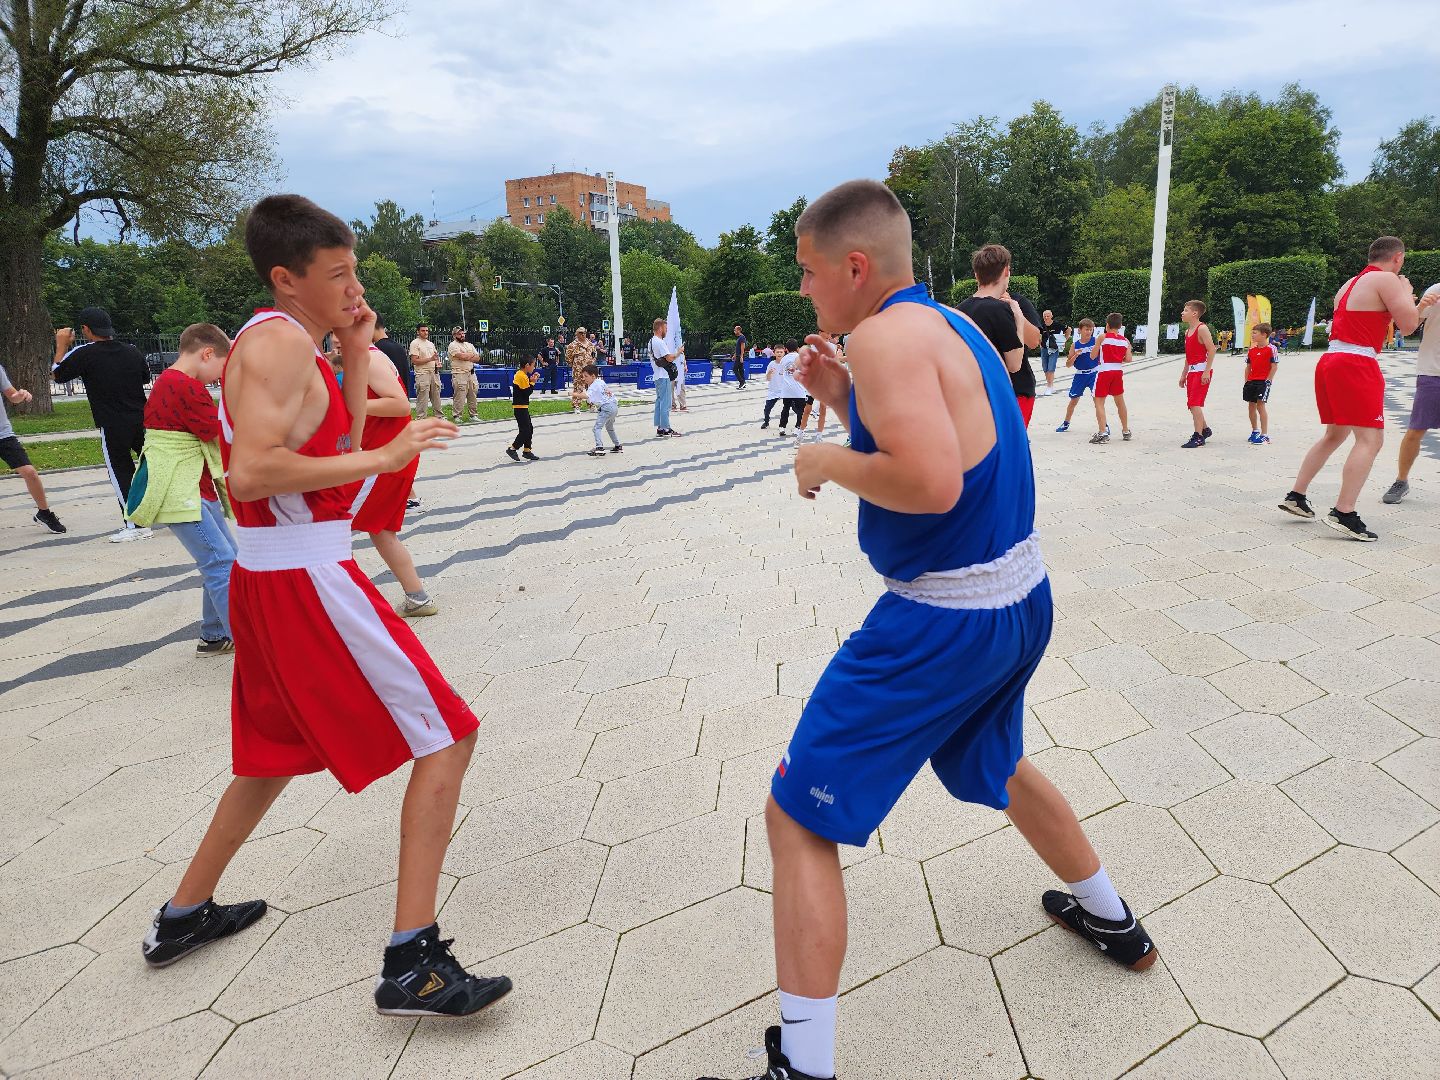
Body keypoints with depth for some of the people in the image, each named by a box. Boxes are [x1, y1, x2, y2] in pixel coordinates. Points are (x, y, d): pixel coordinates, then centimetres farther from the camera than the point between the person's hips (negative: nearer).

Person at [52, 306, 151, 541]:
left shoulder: (84, 354, -9)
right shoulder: (132, 351, 4)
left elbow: (56, 374, 6)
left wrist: (62, 345, 16)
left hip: (113, 427, -4)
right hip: (142, 421, 4)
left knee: (121, 473, 4)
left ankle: (136, 525, 3)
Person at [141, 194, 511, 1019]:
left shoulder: (289, 343, 16)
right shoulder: (281, 340, -14)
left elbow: (335, 448, 19)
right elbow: (250, 471, -25)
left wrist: (358, 357, 12)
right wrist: (384, 458, -21)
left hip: (272, 578, 10)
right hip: (304, 579, -10)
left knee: (283, 747, 27)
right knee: (446, 735, -8)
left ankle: (185, 916, 42)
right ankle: (413, 963, -6)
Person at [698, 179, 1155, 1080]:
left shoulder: (886, 333, -18)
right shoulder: (949, 324, 11)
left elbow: (930, 483, -30)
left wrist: (826, 460, -15)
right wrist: (845, 398, 8)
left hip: (945, 622, -10)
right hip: (1022, 600, 10)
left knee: (798, 818, -2)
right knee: (993, 766, 34)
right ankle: (1111, 919, 54)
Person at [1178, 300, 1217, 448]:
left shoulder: (1202, 328, -11)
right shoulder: (1188, 331, 16)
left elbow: (1212, 350, -17)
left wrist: (1207, 371, -23)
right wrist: (1184, 374, 21)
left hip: (1201, 370, -9)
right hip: (1192, 371, 9)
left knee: (1195, 403, -13)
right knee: (1191, 404, 13)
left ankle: (1198, 437, -12)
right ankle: (1205, 429, 30)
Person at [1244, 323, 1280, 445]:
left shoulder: (1271, 349, -8)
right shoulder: (1252, 350, 11)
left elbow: (1275, 367, -10)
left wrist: (1268, 380, -14)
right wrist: (1246, 382, 9)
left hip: (1263, 381, -7)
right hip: (1251, 381, 7)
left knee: (1260, 405, -12)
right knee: (1251, 405, 12)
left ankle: (1265, 434, -9)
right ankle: (1255, 431, 27)